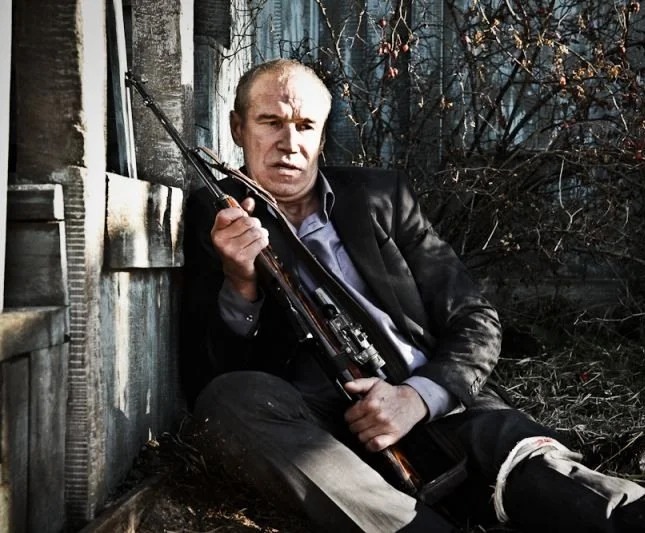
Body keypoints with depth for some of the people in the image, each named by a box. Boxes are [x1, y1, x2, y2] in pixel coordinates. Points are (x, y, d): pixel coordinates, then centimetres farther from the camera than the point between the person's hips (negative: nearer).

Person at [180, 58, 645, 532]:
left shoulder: (381, 196, 12)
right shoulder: (217, 219, 7)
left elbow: (476, 323, 9)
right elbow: (207, 379, 1)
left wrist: (418, 396, -12)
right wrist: (240, 286, -19)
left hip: (436, 407, 1)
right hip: (315, 428, 0)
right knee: (231, 400, -33)